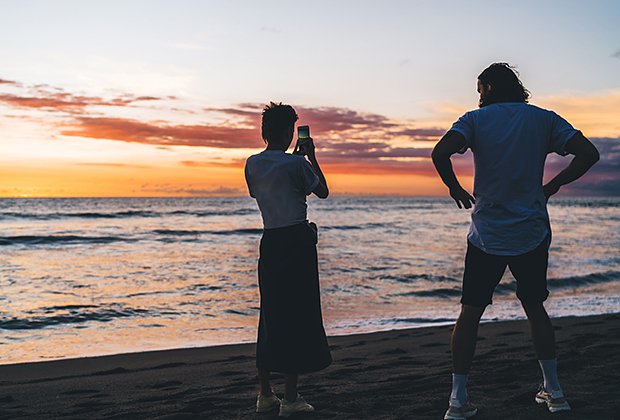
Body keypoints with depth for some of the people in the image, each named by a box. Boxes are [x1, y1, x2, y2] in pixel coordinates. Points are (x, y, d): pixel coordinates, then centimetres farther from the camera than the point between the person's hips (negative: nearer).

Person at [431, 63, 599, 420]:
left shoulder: (476, 120, -2)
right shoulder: (544, 119, 5)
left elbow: (440, 153, -20)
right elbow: (589, 153, -4)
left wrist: (455, 188, -3)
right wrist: (554, 185, 7)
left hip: (487, 236, -2)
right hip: (533, 234, 2)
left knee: (471, 312, 6)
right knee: (535, 307, 18)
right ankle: (554, 391, 23)